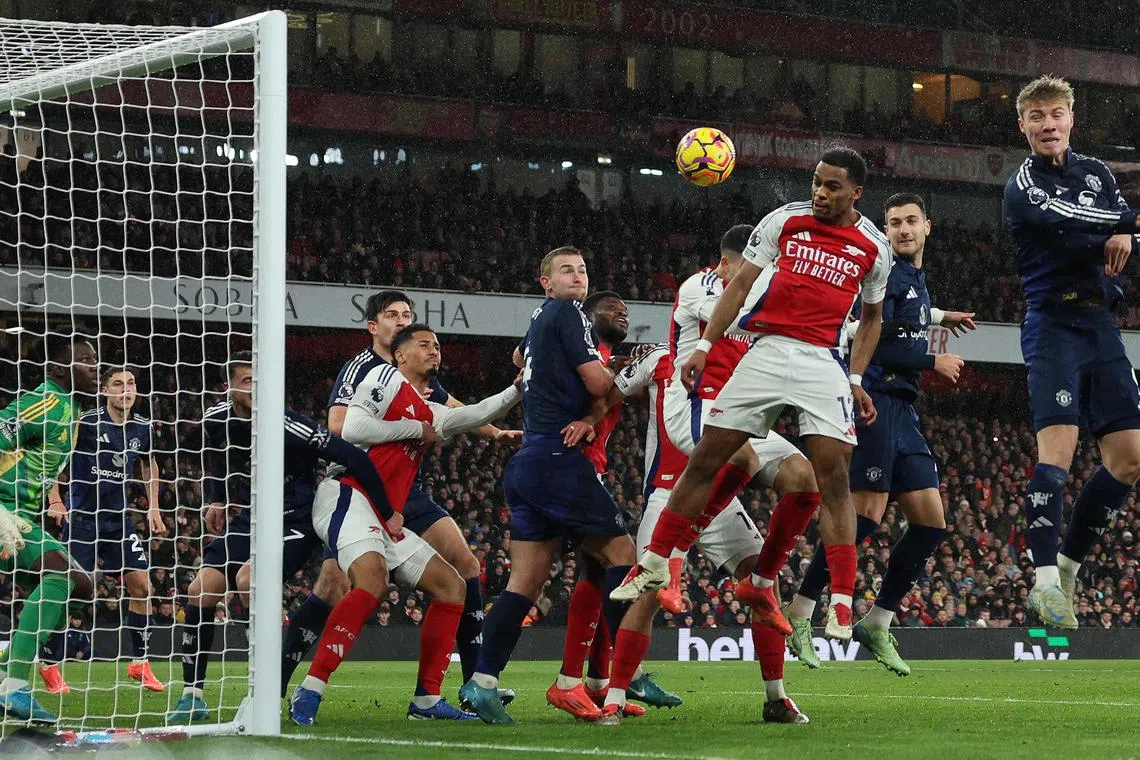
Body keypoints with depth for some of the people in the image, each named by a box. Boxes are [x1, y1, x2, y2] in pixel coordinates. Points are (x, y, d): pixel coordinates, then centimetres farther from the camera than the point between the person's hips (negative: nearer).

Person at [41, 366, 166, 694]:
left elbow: (149, 464, 23)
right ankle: (48, 664, 6)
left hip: (119, 518, 5)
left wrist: (153, 508, 18)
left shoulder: (142, 428, 3)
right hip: (81, 517, -5)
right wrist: (54, 500, -13)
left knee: (141, 585, -3)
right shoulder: (86, 422, -13)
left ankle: (139, 661, 10)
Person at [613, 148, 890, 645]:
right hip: (767, 352, 1)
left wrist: (856, 379, 7)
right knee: (705, 459, -1)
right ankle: (653, 566, 12)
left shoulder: (874, 247, 5)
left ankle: (842, 604, -10)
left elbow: (872, 316, 19)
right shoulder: (784, 221, 2)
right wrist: (704, 347, 0)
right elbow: (739, 286, 7)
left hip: (823, 362, -1)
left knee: (833, 476, -12)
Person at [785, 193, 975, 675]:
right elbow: (869, 338, -17)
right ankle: (799, 614, -9)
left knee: (931, 523, 5)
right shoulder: (885, 273, -8)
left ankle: (877, 625, 12)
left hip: (902, 411, 9)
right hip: (876, 401, -9)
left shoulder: (916, 281, 21)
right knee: (866, 514, -16)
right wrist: (933, 362, -10)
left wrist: (939, 318, 34)